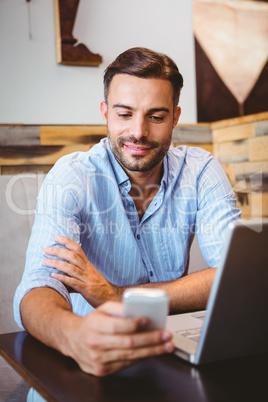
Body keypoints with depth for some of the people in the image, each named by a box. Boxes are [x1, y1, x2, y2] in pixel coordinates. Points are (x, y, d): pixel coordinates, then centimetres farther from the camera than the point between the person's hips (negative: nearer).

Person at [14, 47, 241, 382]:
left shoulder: (201, 171, -6)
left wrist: (117, 296, -26)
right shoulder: (70, 178, -13)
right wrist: (71, 334, -50)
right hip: (95, 366, -3)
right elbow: (38, 287, -26)